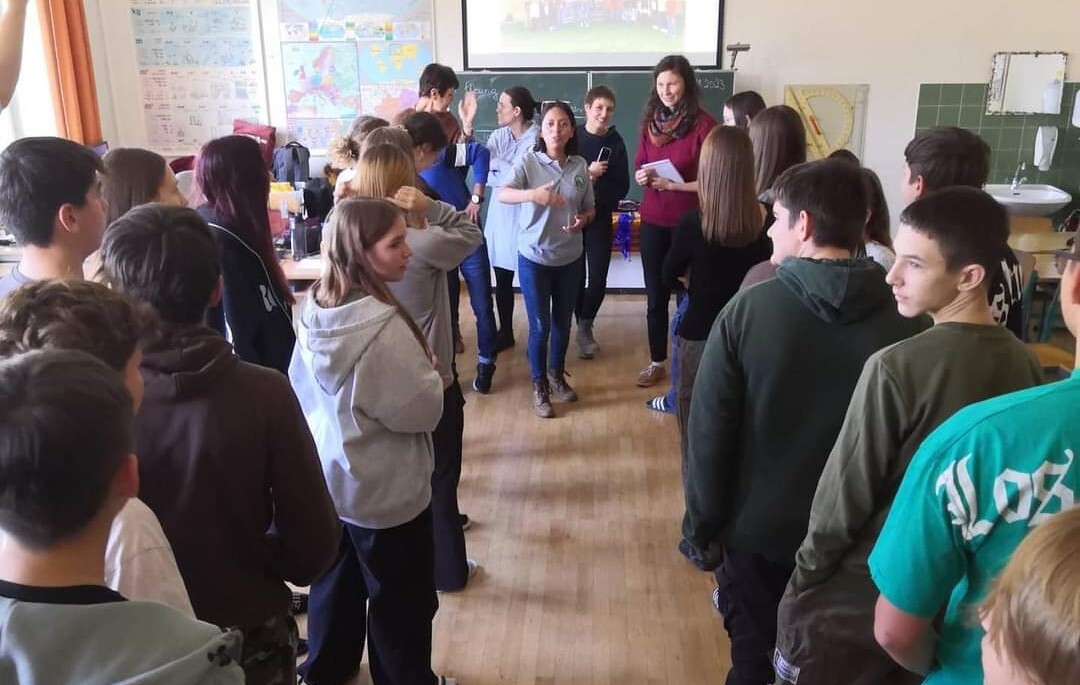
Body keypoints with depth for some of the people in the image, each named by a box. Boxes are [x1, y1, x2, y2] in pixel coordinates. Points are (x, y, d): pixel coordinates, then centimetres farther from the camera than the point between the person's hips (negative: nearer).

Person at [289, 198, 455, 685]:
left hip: (328, 476, 8)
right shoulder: (382, 326, -31)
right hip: (386, 492, -8)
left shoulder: (316, 308, -6)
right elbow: (422, 411, -23)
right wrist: (431, 371, -5)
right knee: (401, 600, 14)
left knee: (337, 581, 27)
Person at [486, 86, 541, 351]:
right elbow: (486, 174, -3)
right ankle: (505, 333, 26)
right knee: (502, 279, 12)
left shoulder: (539, 139, -11)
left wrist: (499, 165, -7)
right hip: (501, 214, 6)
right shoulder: (498, 136, 7)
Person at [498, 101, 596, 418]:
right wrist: (532, 194, -44)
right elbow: (503, 194, -25)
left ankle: (557, 375, 38)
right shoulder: (529, 161, -10)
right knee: (540, 326, 3)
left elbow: (590, 208, 9)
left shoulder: (580, 166, 0)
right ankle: (539, 386, 22)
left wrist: (583, 219, -14)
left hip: (570, 258, 3)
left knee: (563, 322, 16)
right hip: (534, 257, -3)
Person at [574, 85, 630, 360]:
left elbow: (622, 187, -2)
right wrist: (586, 174, -20)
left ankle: (585, 327, 16)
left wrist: (596, 185, -18)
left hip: (601, 217, 1)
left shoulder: (616, 142, -1)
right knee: (575, 276, 5)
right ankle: (583, 327, 23)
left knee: (598, 278, -2)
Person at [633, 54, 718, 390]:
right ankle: (657, 362, 27)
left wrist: (673, 184, -20)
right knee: (655, 296, 12)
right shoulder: (650, 122, 6)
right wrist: (641, 176, -8)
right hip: (653, 221, 5)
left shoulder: (704, 123, -11)